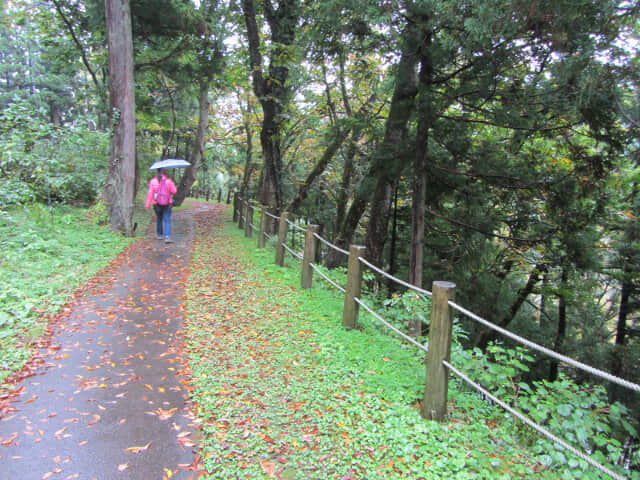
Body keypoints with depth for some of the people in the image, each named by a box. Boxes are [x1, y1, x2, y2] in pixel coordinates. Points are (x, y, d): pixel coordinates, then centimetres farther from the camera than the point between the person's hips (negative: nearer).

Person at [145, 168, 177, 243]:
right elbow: (174, 191, -5)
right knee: (167, 221, -3)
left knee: (159, 219, 21)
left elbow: (150, 193, -8)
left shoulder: (152, 181, -5)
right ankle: (167, 237, -15)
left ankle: (159, 235, 31)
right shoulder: (168, 181, -9)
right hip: (167, 204, -2)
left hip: (157, 204, 2)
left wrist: (147, 205, -6)